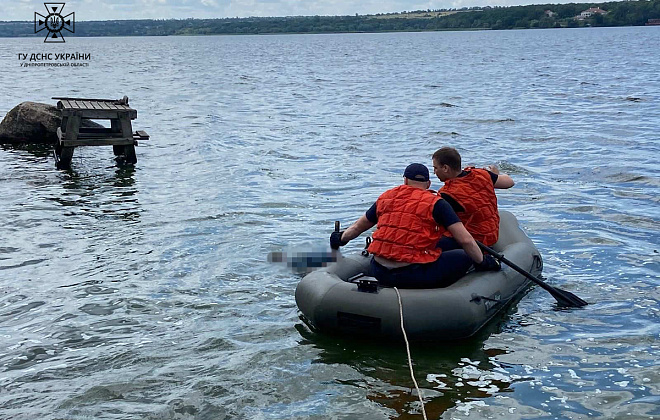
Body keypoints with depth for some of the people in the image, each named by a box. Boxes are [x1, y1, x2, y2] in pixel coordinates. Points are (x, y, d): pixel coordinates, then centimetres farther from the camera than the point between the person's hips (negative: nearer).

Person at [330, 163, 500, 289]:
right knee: (464, 257, 9)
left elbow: (358, 226, 29)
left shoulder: (386, 197, 13)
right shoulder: (436, 203, -2)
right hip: (414, 275, -5)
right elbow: (465, 240, -6)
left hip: (380, 273, 6)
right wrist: (483, 262, 11)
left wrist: (341, 238, 49)